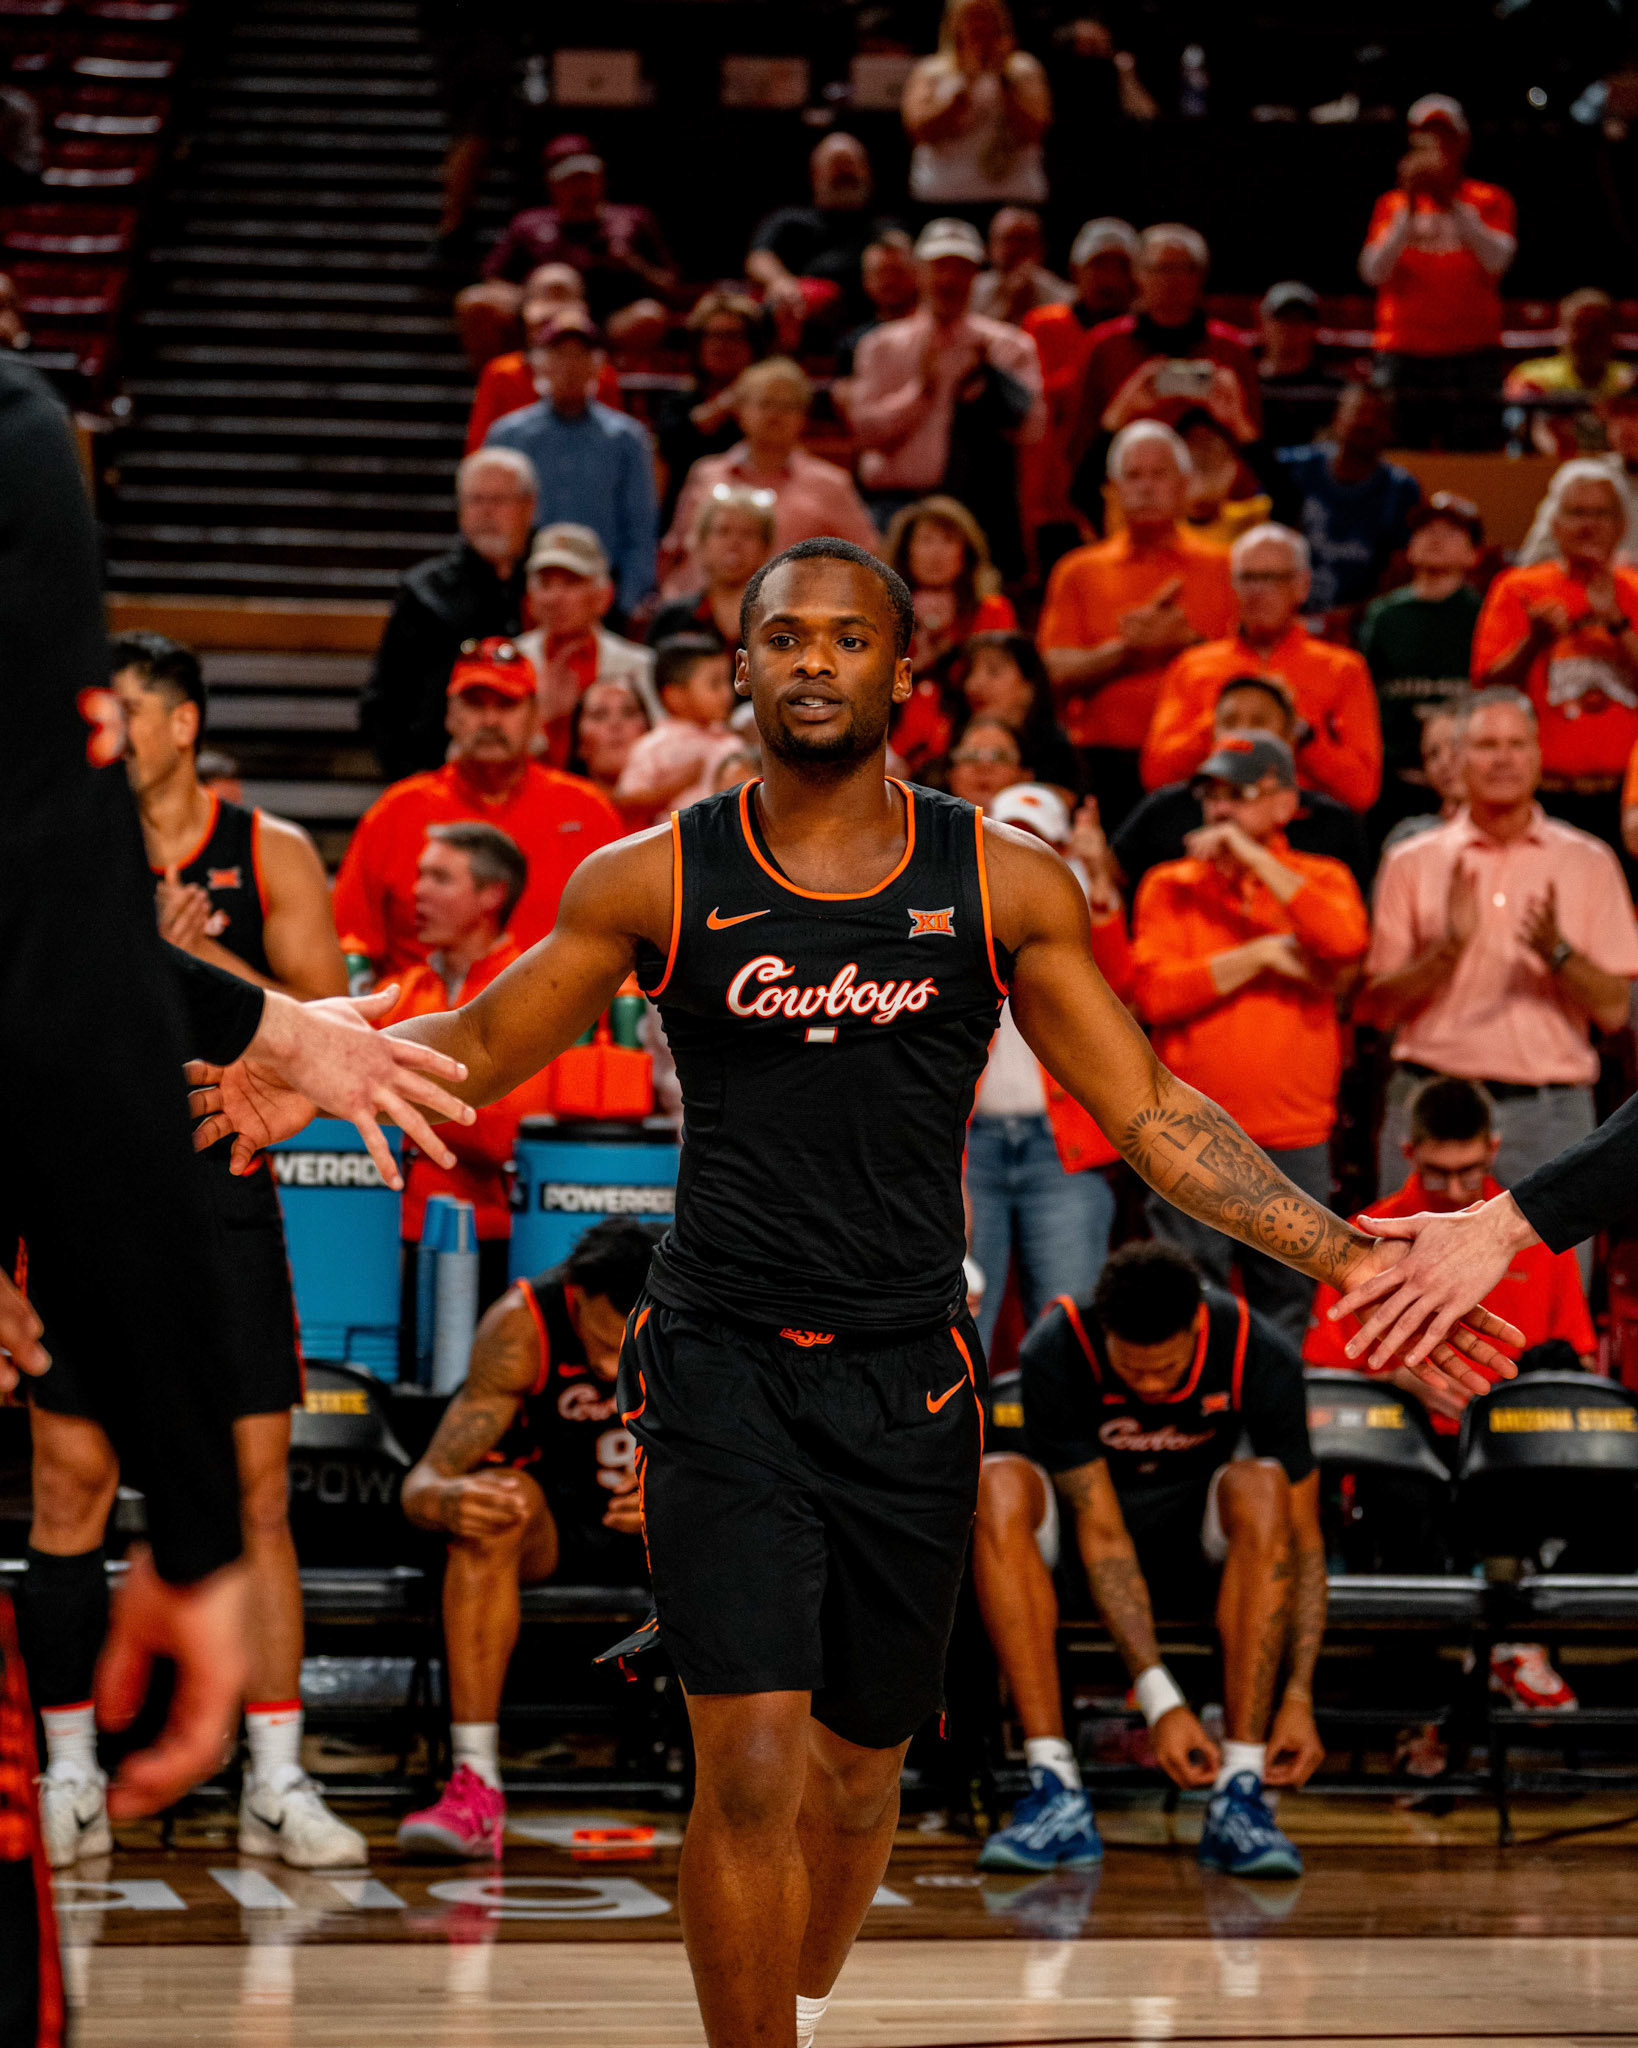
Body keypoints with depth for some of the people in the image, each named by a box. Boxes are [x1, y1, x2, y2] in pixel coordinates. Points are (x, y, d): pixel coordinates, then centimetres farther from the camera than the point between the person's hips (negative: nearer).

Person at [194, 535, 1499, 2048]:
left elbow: (1149, 1114, 5)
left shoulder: (1006, 886, 2)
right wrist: (317, 1077, -9)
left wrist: (1339, 1256, -3)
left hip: (908, 1381, 2)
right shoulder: (655, 883, 1)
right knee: (753, 1769, -13)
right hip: (720, 1370, -2)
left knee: (858, 1773, 12)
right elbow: (478, 1046, 11)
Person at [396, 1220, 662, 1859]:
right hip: (555, 1524, 0)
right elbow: (421, 1483, -25)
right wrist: (445, 1500, -51)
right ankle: (475, 1786, -39)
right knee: (487, 1509, -35)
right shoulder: (521, 1326, -23)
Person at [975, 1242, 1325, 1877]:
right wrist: (1161, 1701, -33)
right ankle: (1056, 1793, -36)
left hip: (1202, 1549, 0)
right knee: (997, 1485, -33)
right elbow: (1100, 1530, -27)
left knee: (1261, 1488, -34)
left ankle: (1239, 1797, -35)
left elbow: (1303, 1537, -18)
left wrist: (1299, 1699, -28)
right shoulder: (1054, 1353, -26)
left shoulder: (1262, 1355, -22)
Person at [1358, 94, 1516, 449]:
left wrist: (1451, 202, -12)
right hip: (1404, 352, 1)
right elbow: (1373, 272, -2)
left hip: (1472, 354, -1)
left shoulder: (1491, 202, 10)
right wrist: (1410, 207, -9)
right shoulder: (1392, 204, 12)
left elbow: (1497, 260, -8)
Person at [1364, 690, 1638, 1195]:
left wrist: (1559, 954, -15)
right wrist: (1450, 946, -13)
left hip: (1550, 1113, 0)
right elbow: (1380, 1007, 2)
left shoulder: (1589, 863, 8)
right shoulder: (1412, 862, 8)